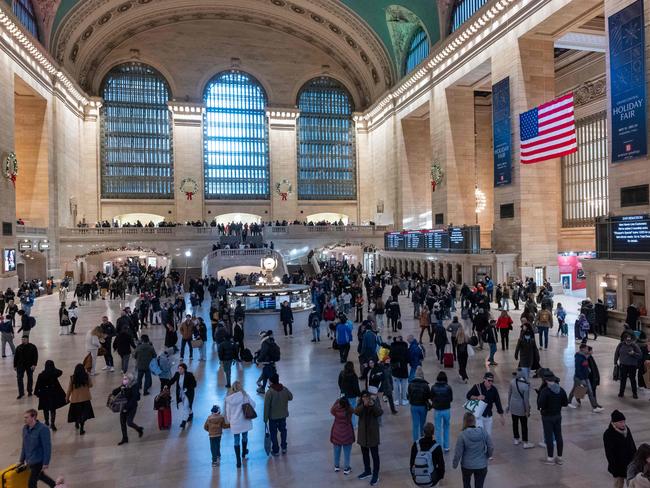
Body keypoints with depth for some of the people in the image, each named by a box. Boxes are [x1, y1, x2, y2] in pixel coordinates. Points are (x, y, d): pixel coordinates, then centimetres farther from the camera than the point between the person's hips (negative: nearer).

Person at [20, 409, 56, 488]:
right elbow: (24, 445, 13)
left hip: (38, 461, -8)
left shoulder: (43, 429, -22)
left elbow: (47, 447, -20)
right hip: (29, 461, 8)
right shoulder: (25, 428, 0)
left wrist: (46, 463, -19)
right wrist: (22, 460, 16)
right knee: (40, 476, 24)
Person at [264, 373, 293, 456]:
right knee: (283, 430, 23)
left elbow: (266, 406, -18)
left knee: (273, 433, 13)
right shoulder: (285, 389, -10)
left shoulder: (269, 392, -23)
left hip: (273, 417, -4)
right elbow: (291, 397, 8)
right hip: (283, 415, 4)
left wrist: (265, 418, -8)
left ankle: (276, 451, 22)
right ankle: (284, 448, 32)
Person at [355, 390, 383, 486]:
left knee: (375, 454, 3)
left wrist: (373, 405, -45)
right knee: (365, 454, 19)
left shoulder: (375, 403, -11)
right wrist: (364, 405, -40)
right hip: (363, 433, 4)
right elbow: (356, 412, -23)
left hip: (373, 433, -4)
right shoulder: (361, 404, -4)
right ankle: (367, 471, 37)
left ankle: (375, 475, 14)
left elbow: (380, 413, -27)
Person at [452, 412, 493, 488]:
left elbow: (458, 452, -13)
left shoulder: (462, 435, -19)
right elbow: (491, 448, -5)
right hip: (481, 465, 1)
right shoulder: (484, 433, -12)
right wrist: (487, 456, 16)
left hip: (467, 465, -1)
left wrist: (455, 464, 3)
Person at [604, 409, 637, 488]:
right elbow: (609, 453, -18)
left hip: (630, 462, 6)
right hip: (618, 465, -6)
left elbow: (632, 444, 11)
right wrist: (614, 468, -18)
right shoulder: (608, 434, -21)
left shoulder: (626, 429, -1)